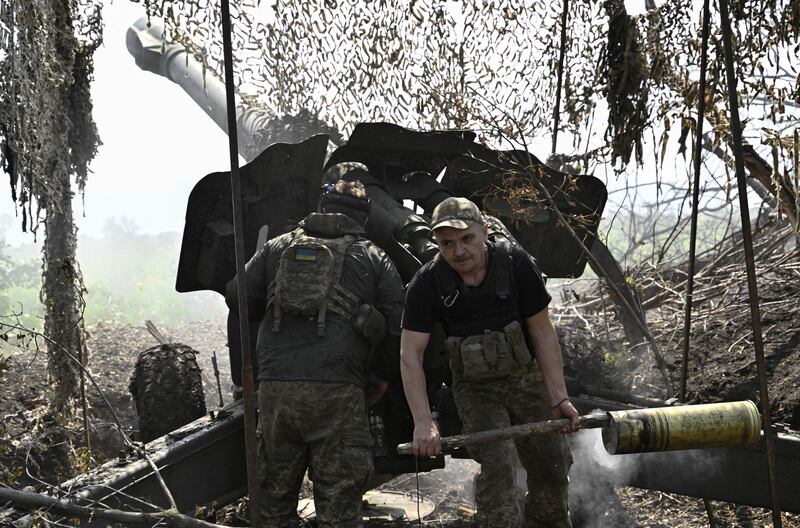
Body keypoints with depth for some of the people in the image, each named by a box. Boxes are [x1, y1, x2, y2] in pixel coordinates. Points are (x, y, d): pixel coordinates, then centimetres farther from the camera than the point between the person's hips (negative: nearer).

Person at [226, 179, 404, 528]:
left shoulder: (277, 247, 15)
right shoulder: (373, 258, 10)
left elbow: (238, 298, 12)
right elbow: (396, 326, 6)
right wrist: (381, 374, 21)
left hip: (275, 384, 3)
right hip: (336, 389, -2)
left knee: (275, 492, 16)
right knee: (338, 498, 4)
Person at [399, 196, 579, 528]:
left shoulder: (516, 262, -18)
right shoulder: (426, 284, -19)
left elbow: (542, 332, -11)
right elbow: (410, 355, -20)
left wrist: (559, 398, -13)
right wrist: (423, 423, -27)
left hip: (527, 378, 2)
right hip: (476, 389, -1)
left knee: (551, 465, 8)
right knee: (496, 464, -19)